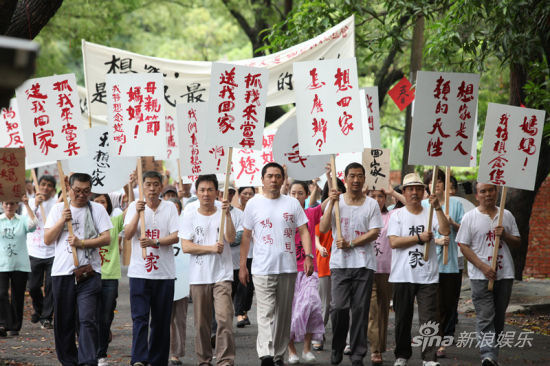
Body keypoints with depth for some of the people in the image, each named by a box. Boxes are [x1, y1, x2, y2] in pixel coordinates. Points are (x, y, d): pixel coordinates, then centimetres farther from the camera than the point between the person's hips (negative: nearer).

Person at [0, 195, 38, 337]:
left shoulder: (22, 221, 3)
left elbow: (33, 224, -15)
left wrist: (27, 205, -15)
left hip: (20, 265, 1)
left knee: (17, 296, 6)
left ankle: (15, 327, 16)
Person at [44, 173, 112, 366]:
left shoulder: (97, 209, 7)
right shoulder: (58, 209, 11)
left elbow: (106, 239, -1)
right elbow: (47, 240, 5)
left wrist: (82, 243, -12)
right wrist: (62, 221, -8)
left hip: (89, 272, -2)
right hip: (62, 272, 2)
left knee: (87, 320, -12)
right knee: (64, 321, 6)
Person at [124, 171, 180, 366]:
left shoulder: (169, 207, 4)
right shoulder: (134, 206, 5)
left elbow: (175, 237, -4)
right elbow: (127, 235, -5)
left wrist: (154, 242, -20)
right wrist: (138, 212, -17)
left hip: (164, 273, 1)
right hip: (139, 271, -1)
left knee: (161, 320, 6)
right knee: (140, 317, -10)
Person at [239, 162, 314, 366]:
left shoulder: (292, 204, 7)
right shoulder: (253, 204, 5)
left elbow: (304, 231, 7)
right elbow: (246, 236, 9)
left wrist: (308, 256, -7)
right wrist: (242, 265, 6)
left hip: (288, 268, 3)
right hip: (262, 269, -3)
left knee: (284, 315, 10)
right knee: (266, 313, -13)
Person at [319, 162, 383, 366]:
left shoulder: (371, 204, 7)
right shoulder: (336, 201, 8)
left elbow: (374, 233, -1)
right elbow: (323, 229, -1)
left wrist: (351, 243, -11)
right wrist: (331, 203, -10)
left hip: (364, 264, 0)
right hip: (340, 263, 0)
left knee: (361, 309, 0)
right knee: (339, 307, -8)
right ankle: (337, 349, 13)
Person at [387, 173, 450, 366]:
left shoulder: (430, 214, 9)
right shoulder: (397, 215, 6)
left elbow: (445, 231, -8)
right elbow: (394, 242, -8)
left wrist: (437, 207, -16)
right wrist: (419, 238, -13)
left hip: (428, 277, 0)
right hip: (402, 276, 0)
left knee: (429, 319, -5)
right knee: (403, 319, 8)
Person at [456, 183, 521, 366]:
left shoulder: (506, 216, 12)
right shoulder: (470, 217, 2)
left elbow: (517, 243, 15)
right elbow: (464, 246, -3)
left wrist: (505, 235, -7)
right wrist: (483, 266, -13)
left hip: (504, 274, 4)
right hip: (480, 275, -4)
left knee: (499, 318, 8)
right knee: (485, 317, -14)